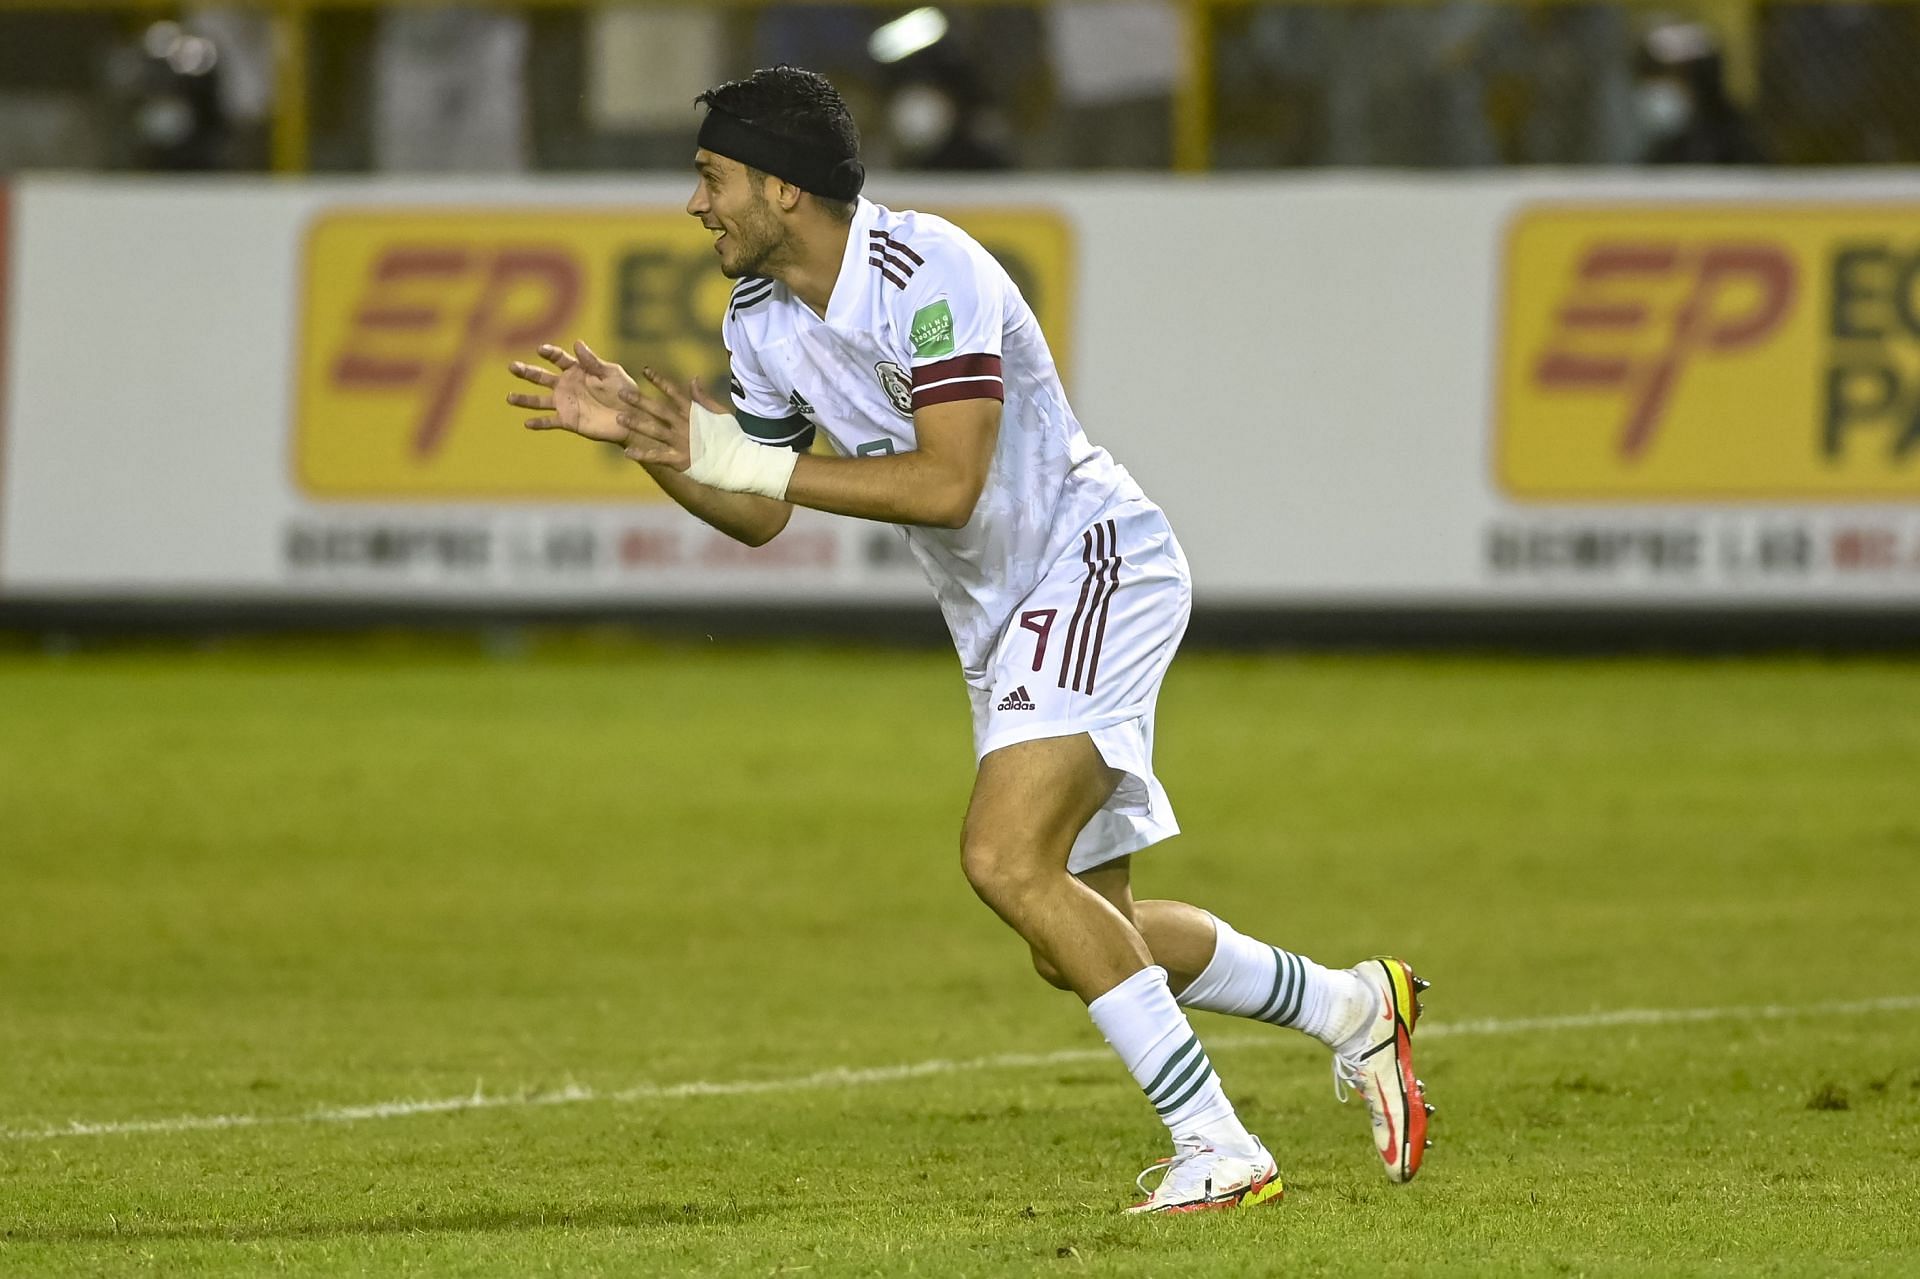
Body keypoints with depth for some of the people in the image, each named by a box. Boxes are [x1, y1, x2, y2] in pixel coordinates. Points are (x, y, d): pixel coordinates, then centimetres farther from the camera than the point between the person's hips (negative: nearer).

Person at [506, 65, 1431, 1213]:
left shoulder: (928, 271, -22)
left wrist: (752, 461, -28)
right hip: (1003, 620, 9)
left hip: (1094, 561, -9)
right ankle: (1354, 1007, 30)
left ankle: (1218, 1148, -21)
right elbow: (760, 518, 13)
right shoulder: (760, 318, 4)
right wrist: (638, 437, -1)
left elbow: (948, 483, -29)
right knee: (1080, 945, 10)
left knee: (1007, 860, -25)